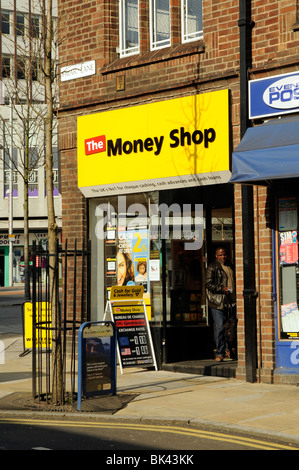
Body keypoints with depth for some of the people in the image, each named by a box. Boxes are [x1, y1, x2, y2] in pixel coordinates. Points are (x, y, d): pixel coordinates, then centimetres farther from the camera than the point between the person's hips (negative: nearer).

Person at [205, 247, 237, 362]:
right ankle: (220, 353, -2)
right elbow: (208, 284, -8)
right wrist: (222, 288, -19)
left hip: (231, 302, 6)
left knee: (233, 327, 6)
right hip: (217, 303, -6)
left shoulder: (230, 267, 18)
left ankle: (229, 348, 26)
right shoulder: (212, 268, -1)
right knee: (220, 327, -7)